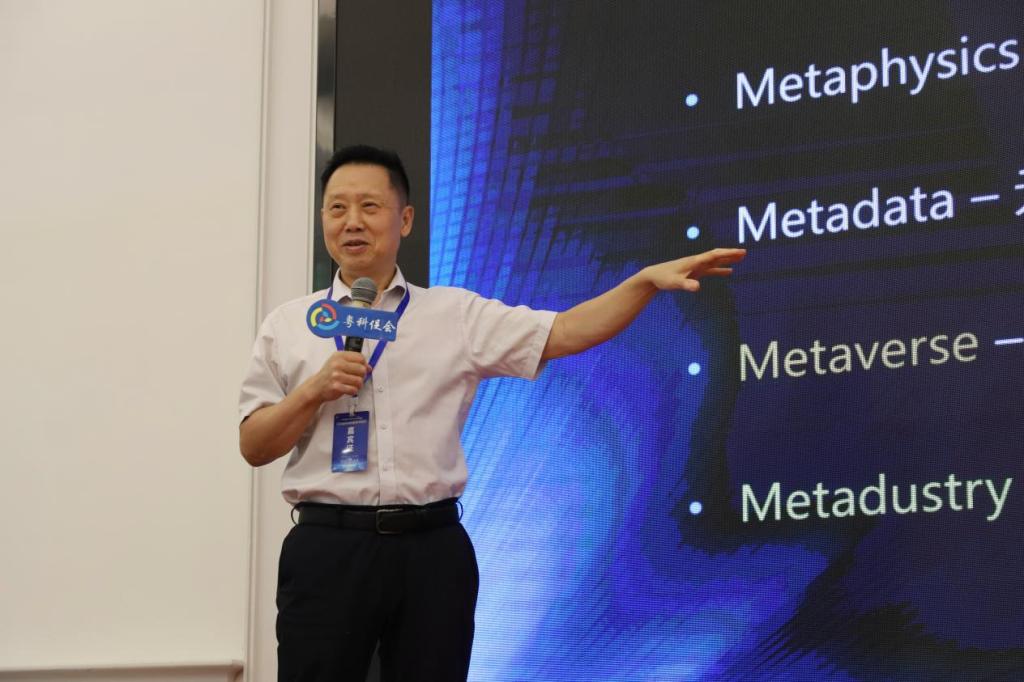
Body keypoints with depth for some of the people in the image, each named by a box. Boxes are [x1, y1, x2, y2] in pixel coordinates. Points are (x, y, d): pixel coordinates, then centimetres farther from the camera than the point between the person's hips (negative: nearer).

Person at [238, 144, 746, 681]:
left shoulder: (457, 313, 8)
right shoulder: (288, 326, 8)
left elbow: (563, 334, 0)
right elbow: (253, 447, 6)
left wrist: (647, 280, -12)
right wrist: (315, 390, -10)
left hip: (433, 548, 1)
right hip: (327, 549, 0)